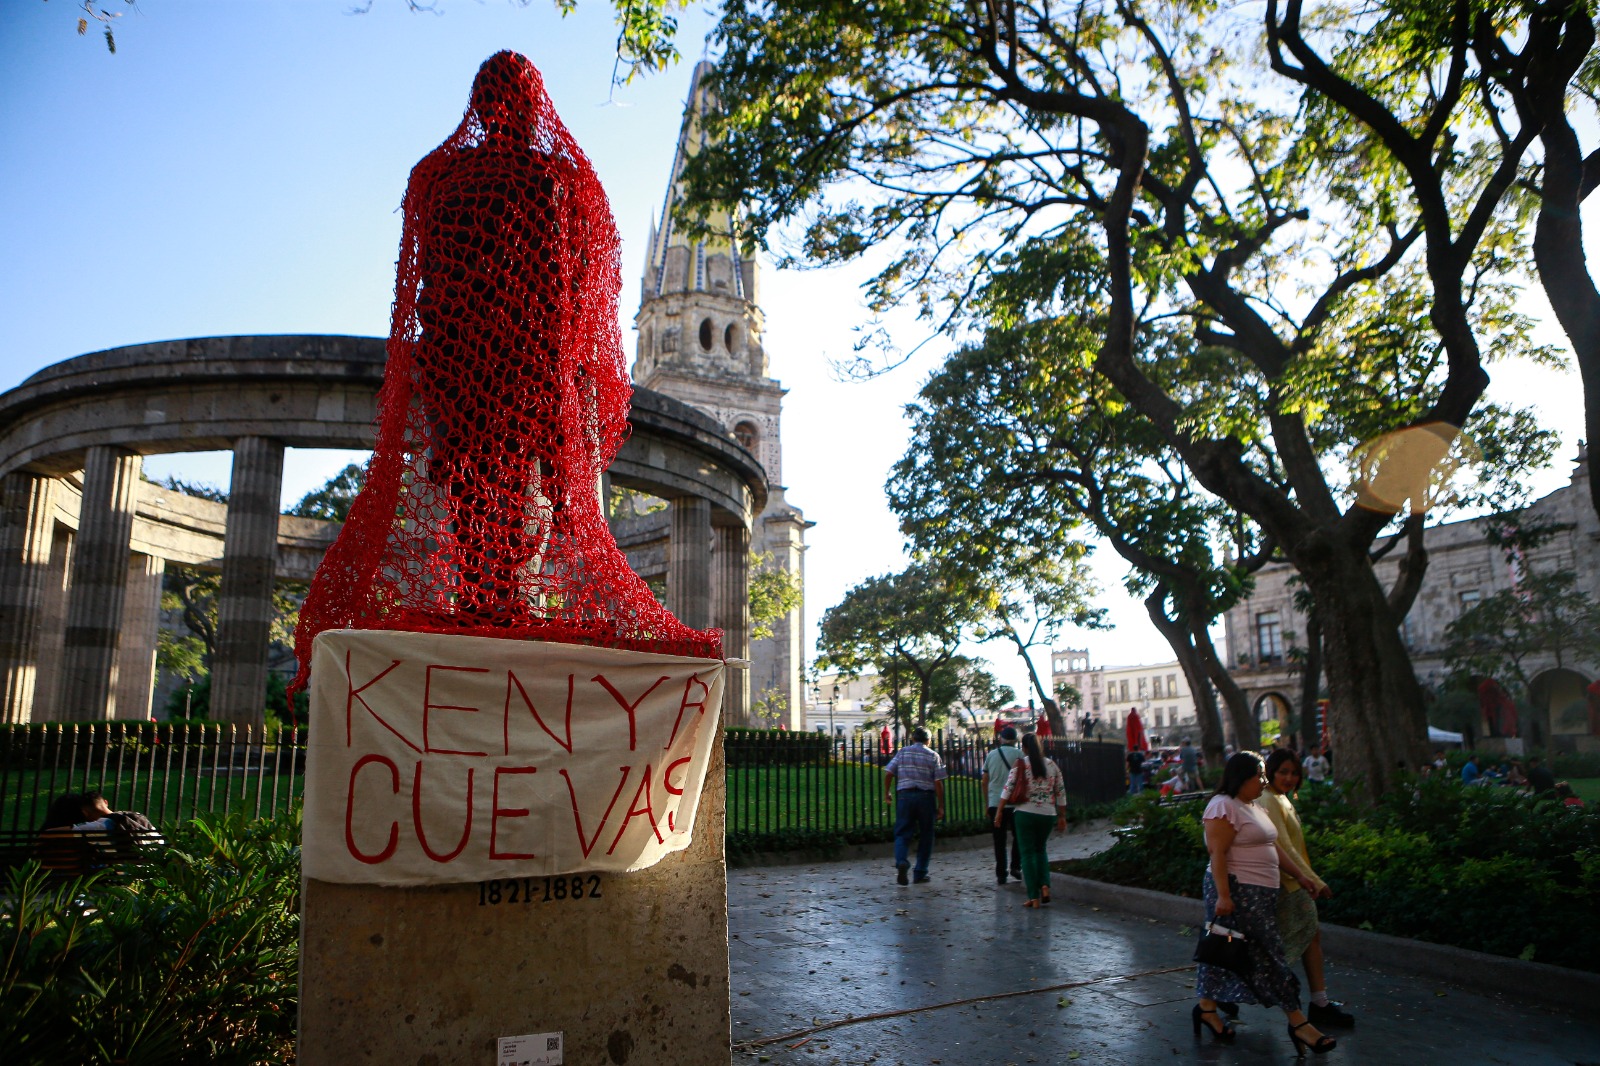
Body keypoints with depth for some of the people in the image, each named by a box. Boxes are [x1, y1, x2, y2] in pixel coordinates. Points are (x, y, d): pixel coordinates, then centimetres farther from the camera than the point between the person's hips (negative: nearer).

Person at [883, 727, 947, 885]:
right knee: (925, 836, 11)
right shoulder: (933, 756, 4)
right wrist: (940, 806, 2)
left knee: (902, 833, 5)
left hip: (905, 795, 1)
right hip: (926, 796, 0)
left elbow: (888, 774, 1)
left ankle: (901, 862, -21)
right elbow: (938, 783, -2)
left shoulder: (902, 752, 7)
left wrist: (887, 794, 14)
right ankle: (920, 873, 13)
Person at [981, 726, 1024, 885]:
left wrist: (988, 802, 19)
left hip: (995, 803, 2)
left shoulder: (991, 755, 7)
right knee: (1018, 836, 17)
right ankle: (1015, 867, 10)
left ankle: (1000, 875, 6)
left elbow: (984, 781, 10)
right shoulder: (1018, 754, -2)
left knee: (999, 841, 6)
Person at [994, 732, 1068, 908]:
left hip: (1025, 813, -3)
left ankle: (1034, 897, 3)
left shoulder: (1020, 764, -4)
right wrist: (1062, 816, 16)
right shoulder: (1052, 765, 6)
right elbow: (1061, 792, 9)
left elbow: (1008, 788, -8)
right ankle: (1045, 886, 3)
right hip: (1047, 814, 3)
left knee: (1028, 853, 4)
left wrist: (999, 812, -4)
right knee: (1040, 849, 22)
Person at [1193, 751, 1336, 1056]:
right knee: (1267, 953, -5)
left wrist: (1299, 874, 18)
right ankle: (1297, 1021, 2)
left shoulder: (1254, 807, 17)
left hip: (1260, 894, 10)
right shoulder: (1223, 806, -15)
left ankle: (1207, 1008, 22)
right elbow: (1217, 853, -20)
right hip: (1237, 891, -10)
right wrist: (1223, 895, -24)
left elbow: (1273, 846, 23)